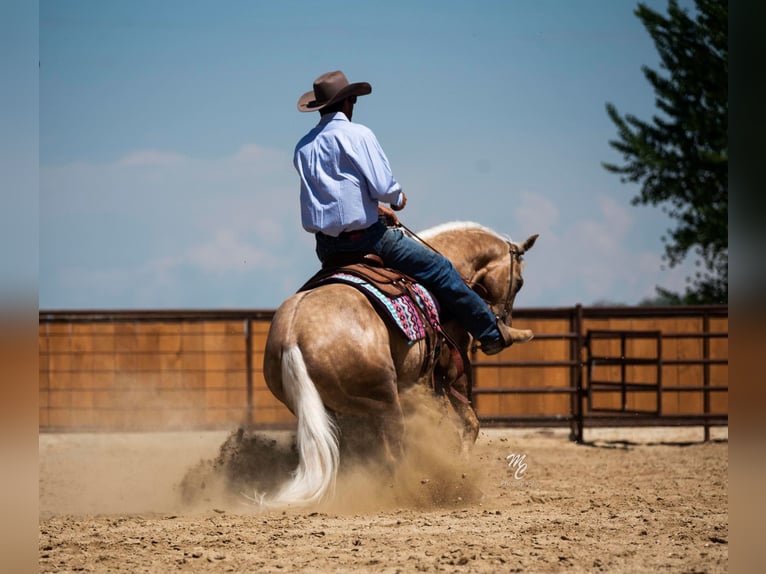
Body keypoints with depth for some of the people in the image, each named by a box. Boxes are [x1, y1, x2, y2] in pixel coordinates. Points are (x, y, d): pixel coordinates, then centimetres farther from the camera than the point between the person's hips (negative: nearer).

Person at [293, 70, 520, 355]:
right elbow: (383, 187, -18)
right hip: (364, 237, -7)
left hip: (326, 247, 7)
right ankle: (491, 333, 14)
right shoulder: (357, 134, -11)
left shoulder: (302, 148, 10)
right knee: (439, 269, 6)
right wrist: (398, 198, 5)